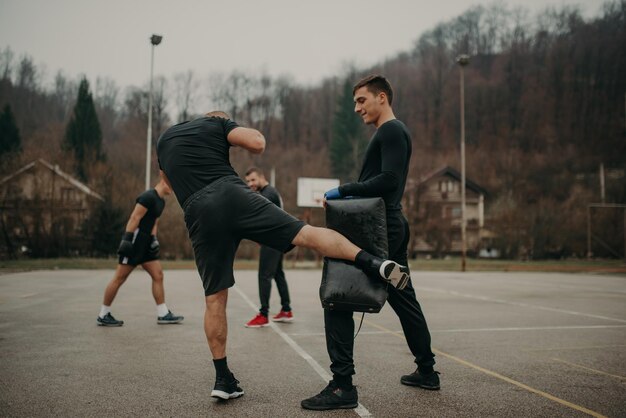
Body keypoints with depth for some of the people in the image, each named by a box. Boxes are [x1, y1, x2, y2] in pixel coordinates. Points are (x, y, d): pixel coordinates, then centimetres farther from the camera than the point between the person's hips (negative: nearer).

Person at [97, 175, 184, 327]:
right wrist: (126, 239, -24)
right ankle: (103, 315, 8)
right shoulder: (148, 196, -14)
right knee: (119, 278, -2)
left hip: (146, 242, 10)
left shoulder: (161, 201, 15)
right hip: (135, 240, -10)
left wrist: (154, 239, 11)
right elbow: (134, 218, -20)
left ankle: (163, 314, 7)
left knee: (158, 275, 4)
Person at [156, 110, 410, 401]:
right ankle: (376, 264, -23)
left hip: (198, 214, 3)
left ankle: (223, 378, 13)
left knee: (215, 298, 10)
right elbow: (258, 143, 4)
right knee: (308, 234, -7)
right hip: (231, 194, -3)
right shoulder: (216, 123, 19)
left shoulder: (163, 140, 31)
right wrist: (236, 138, 24)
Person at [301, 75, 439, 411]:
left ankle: (342, 386, -12)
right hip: (391, 228, 11)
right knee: (404, 300, 17)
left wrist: (344, 190, -17)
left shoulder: (391, 131, -9)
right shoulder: (391, 133, 23)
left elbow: (388, 180, -22)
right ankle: (426, 371, 29)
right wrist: (349, 194, 11)